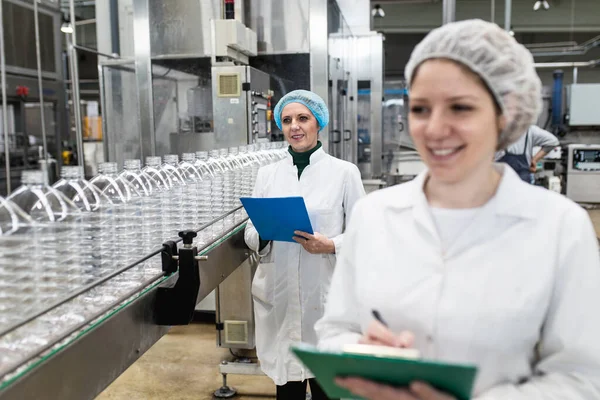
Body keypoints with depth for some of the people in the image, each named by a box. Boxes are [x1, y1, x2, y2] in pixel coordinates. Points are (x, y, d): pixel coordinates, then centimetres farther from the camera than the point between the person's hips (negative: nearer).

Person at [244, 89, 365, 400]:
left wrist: (330, 245, -19)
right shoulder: (267, 174, 8)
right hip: (278, 293, 3)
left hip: (326, 293, -2)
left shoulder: (344, 172, -1)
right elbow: (251, 233, 9)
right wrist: (263, 235, -12)